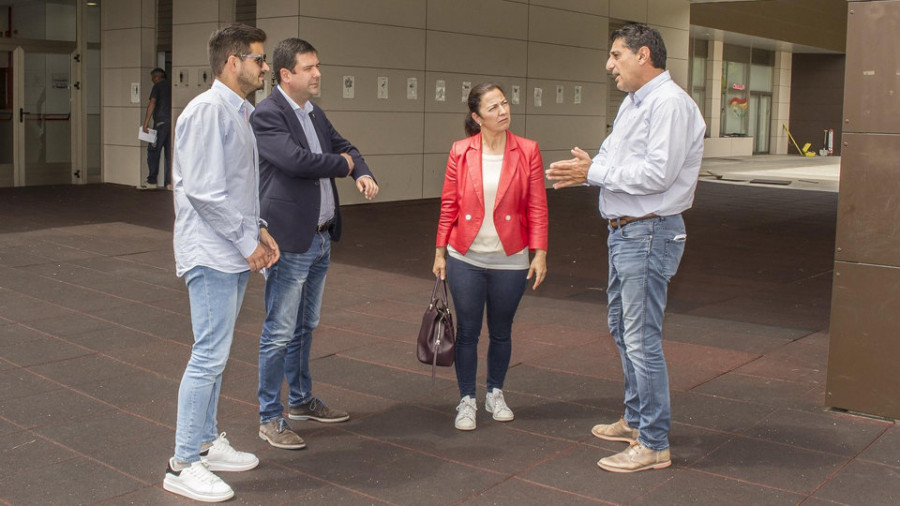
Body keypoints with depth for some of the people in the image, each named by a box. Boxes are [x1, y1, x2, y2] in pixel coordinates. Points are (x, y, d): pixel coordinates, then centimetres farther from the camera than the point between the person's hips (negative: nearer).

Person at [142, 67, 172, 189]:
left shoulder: (157, 86, 1)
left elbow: (152, 104, -11)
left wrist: (146, 123, -13)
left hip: (161, 121, -5)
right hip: (173, 122, 5)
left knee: (153, 151, 3)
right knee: (170, 153, 6)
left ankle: (152, 180, 2)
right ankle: (170, 182, 2)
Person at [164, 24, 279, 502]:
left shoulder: (238, 113, 15)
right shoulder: (209, 110, -15)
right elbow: (203, 189, -21)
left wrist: (258, 230, 10)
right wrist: (247, 241, -15)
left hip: (233, 254, 10)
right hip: (212, 255, -10)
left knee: (214, 354, 16)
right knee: (209, 356, -7)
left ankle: (206, 443, 27)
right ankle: (183, 464, 2)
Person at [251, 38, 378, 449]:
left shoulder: (315, 114, 12)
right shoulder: (267, 115, -14)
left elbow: (343, 146, 20)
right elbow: (296, 159, -26)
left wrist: (362, 173, -2)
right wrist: (342, 164, -9)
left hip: (320, 238, 9)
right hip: (290, 240, -9)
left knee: (305, 327, 19)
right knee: (280, 332, -1)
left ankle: (301, 400, 34)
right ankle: (270, 418, 9)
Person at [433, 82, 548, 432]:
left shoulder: (527, 151, -3)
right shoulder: (460, 152, -2)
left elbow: (537, 207, -2)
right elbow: (449, 205, 2)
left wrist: (539, 252, -6)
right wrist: (440, 251, 2)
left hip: (510, 260, 0)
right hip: (466, 259, 0)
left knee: (501, 332, 14)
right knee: (467, 332, 6)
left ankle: (495, 395, 33)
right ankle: (466, 401, 21)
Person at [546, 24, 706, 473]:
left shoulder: (670, 103, -16)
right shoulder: (631, 103, 17)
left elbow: (657, 173, -24)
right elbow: (612, 157, 16)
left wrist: (593, 172, -17)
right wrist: (585, 169, -6)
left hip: (648, 234, -11)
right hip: (624, 231, 11)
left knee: (642, 339, -7)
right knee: (622, 328, 20)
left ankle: (653, 445, 3)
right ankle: (636, 420, 35)